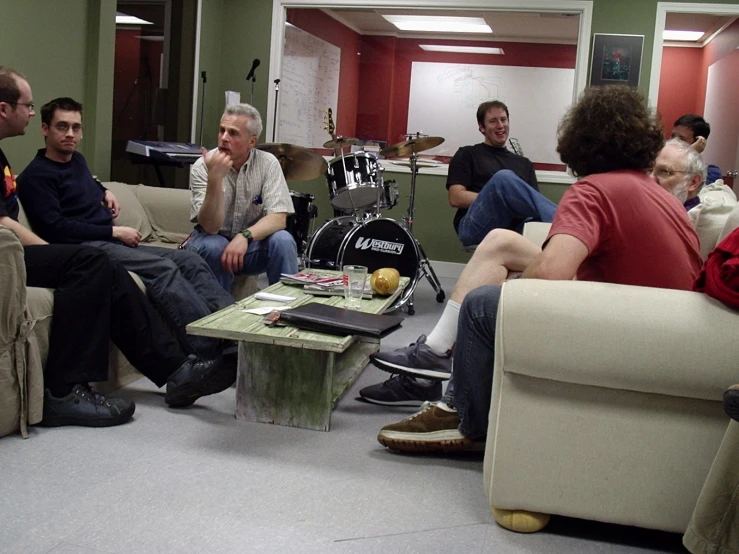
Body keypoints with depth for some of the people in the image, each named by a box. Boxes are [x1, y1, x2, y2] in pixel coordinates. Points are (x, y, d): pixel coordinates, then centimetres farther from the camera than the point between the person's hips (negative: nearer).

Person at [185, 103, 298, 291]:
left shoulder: (268, 163, -11)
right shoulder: (202, 167, -16)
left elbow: (278, 218, -19)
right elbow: (210, 226, -25)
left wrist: (244, 236, -37)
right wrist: (215, 179, -39)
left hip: (251, 242, 1)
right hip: (212, 240, -1)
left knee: (283, 240, -26)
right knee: (215, 247, -33)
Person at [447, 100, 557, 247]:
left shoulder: (523, 163, 29)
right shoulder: (467, 154, 16)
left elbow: (534, 202, 18)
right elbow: (456, 198, 3)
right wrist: (497, 197, -9)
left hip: (514, 227, 3)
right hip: (476, 227, -3)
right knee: (503, 178, -34)